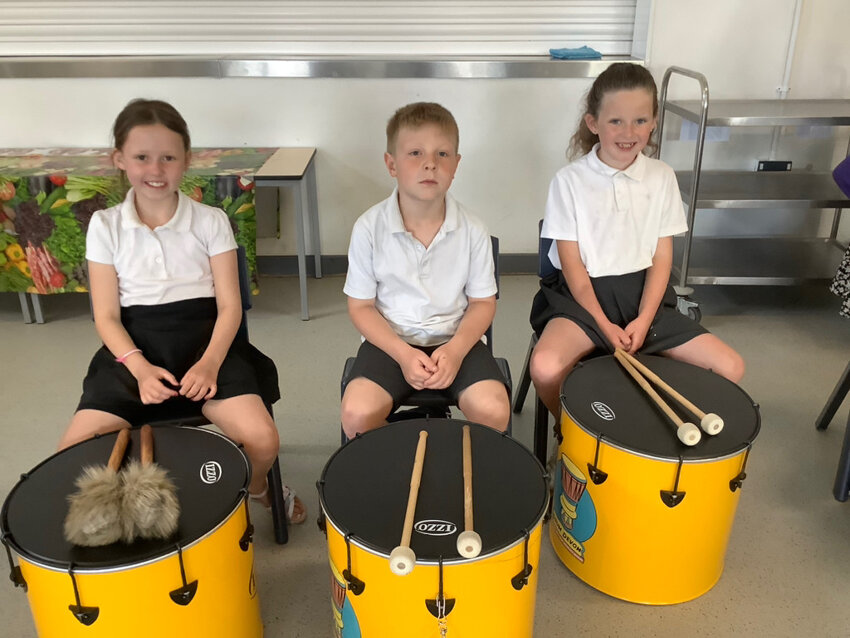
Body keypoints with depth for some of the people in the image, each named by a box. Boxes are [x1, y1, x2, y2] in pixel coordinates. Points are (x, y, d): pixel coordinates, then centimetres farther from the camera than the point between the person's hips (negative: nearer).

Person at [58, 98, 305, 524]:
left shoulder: (210, 221, 1)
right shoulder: (105, 226, 3)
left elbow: (229, 306, -2)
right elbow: (107, 316, 2)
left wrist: (209, 363, -20)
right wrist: (140, 368, -16)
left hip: (204, 338, -1)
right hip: (136, 347, 2)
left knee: (263, 440, -21)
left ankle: (255, 485, 17)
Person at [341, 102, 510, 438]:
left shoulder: (472, 230, -9)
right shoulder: (369, 228, -11)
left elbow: (483, 302, 2)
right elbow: (361, 306, -3)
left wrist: (456, 349, -17)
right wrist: (402, 354, -18)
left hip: (456, 338, 1)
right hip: (389, 340, 0)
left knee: (494, 412, -23)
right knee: (357, 415, -25)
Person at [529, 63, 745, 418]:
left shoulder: (662, 178, 3)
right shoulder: (570, 180, -7)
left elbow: (662, 257, 2)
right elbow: (571, 262, -7)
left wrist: (643, 320, -11)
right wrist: (605, 325, -15)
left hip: (642, 293, 4)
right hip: (582, 294, -3)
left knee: (730, 368, -9)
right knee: (545, 368, -32)